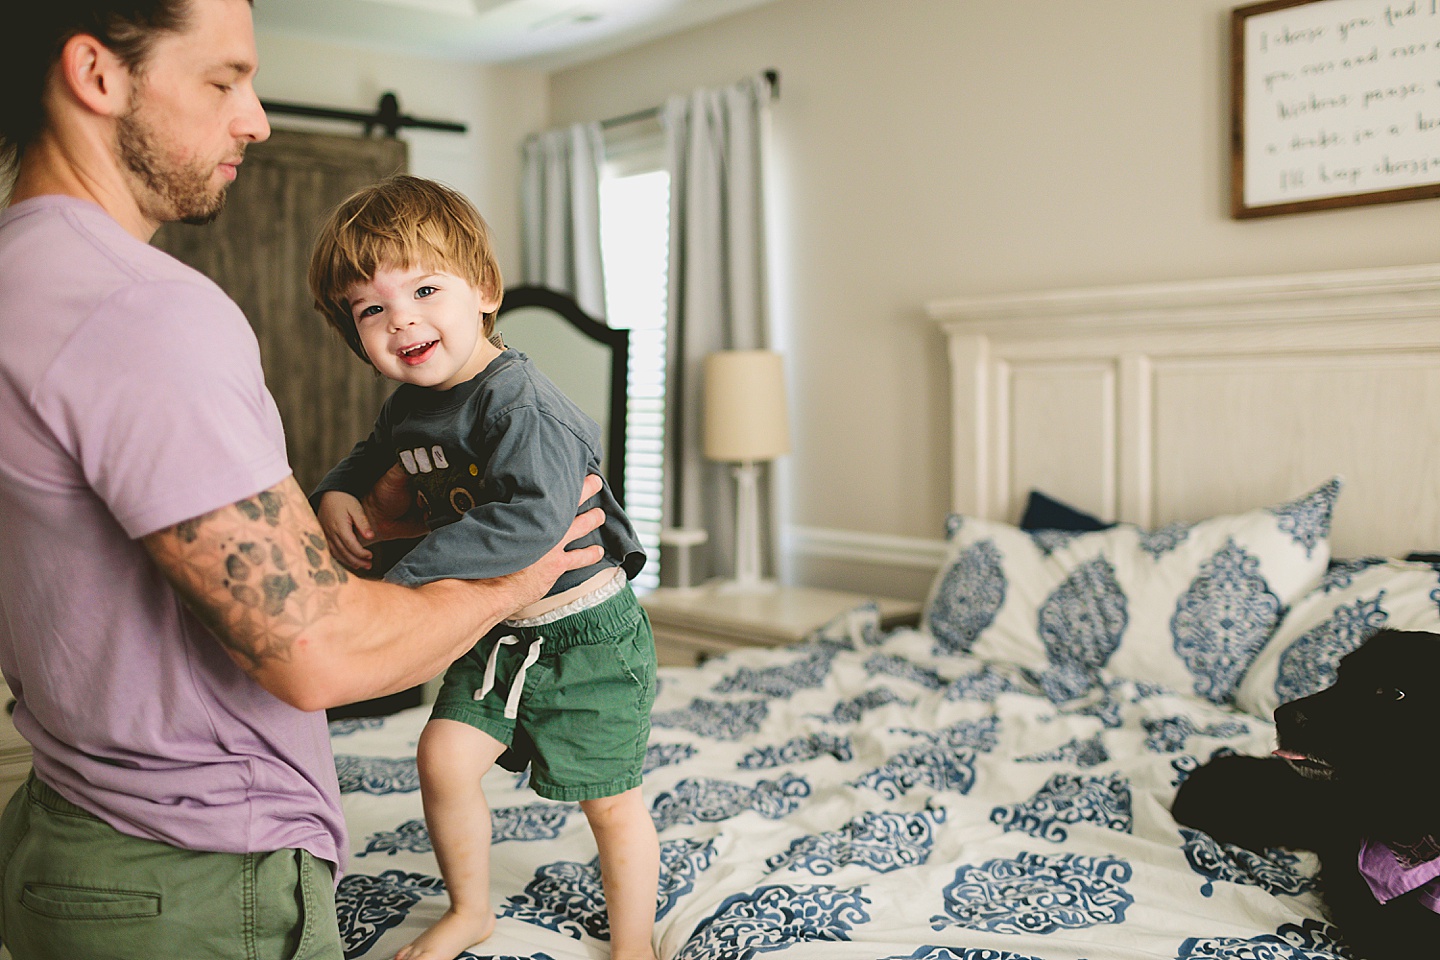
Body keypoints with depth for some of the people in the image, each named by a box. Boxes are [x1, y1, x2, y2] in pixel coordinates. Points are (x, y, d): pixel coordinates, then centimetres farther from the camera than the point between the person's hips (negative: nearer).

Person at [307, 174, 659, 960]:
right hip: (495, 629, 7)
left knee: (610, 802, 7)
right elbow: (372, 455, 23)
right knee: (444, 756, 3)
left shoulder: (519, 403, -28)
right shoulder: (410, 405, 0)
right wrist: (335, 493, 0)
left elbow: (532, 518, -42)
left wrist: (410, 577, -40)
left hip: (587, 633, -7)